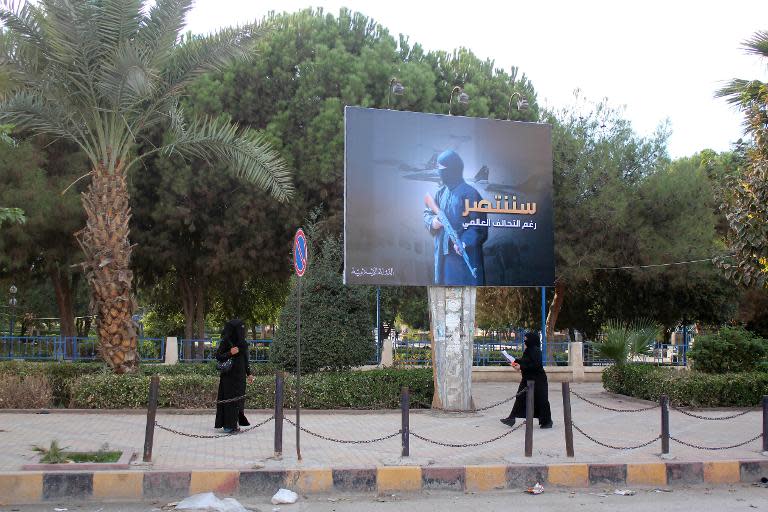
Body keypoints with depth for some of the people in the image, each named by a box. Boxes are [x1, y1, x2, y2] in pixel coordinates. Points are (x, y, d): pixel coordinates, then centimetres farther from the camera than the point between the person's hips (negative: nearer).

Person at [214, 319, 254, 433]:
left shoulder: (242, 342, 10)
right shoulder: (226, 342, -10)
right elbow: (218, 357, -11)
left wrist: (249, 373, 15)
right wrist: (230, 353, -26)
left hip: (240, 375, 7)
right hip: (229, 375, -7)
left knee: (239, 398, 9)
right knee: (229, 398, -5)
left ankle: (235, 424, 17)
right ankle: (228, 425, 1)